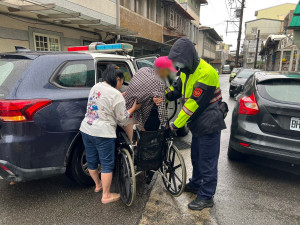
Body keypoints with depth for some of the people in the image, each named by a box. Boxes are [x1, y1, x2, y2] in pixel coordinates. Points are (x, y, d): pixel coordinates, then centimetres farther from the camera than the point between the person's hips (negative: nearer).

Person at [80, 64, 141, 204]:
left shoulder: (95, 87, 7)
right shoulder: (116, 95, -14)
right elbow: (122, 119, -8)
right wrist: (133, 108, 3)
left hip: (86, 129, 8)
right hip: (103, 133, -8)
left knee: (91, 160, 20)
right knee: (107, 164, 6)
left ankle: (98, 185, 43)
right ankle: (106, 196, 17)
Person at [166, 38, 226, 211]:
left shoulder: (206, 73, -26)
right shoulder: (187, 71, 5)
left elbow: (194, 104, -27)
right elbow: (176, 90, 10)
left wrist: (176, 124, -22)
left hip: (209, 123, -9)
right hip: (198, 122, 9)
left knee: (207, 161, 2)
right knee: (196, 157, 23)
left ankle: (206, 197, 18)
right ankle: (196, 184, 43)